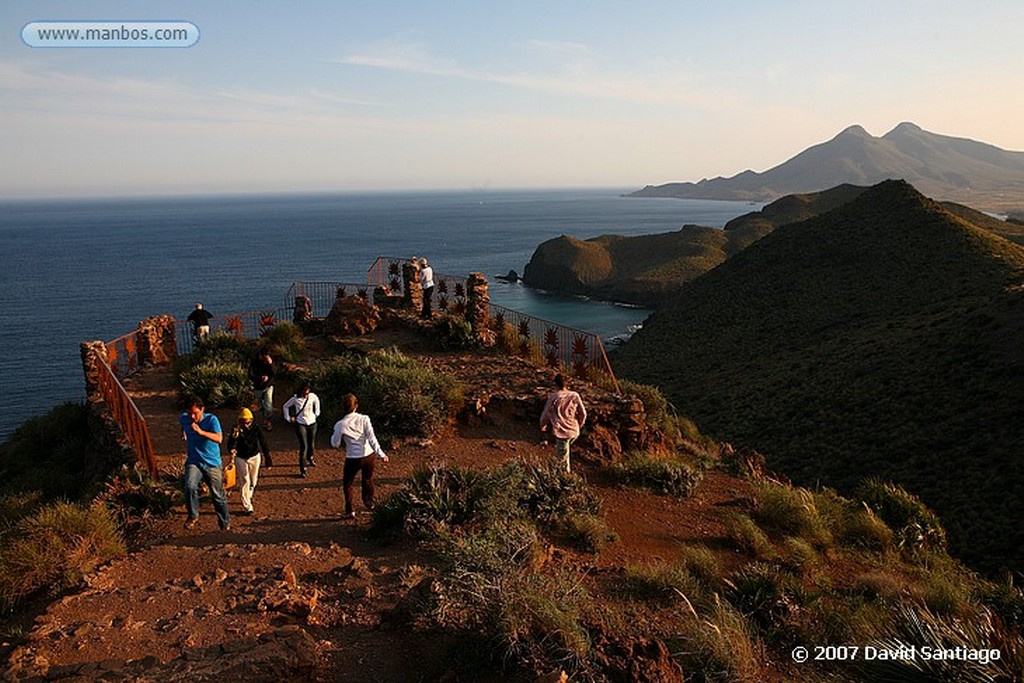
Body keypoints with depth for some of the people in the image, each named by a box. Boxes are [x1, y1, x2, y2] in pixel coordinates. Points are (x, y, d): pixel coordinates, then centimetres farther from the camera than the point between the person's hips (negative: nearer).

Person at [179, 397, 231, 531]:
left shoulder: (211, 419, -16)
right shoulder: (184, 419, -5)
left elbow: (219, 439, -32)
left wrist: (201, 432, -41)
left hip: (212, 464, -1)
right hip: (193, 462, 2)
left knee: (218, 495, 7)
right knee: (190, 487, -27)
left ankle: (225, 522, 29)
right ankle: (193, 515, -4)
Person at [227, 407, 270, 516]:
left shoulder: (256, 428, -12)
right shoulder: (236, 429, -15)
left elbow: (263, 442, -4)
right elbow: (231, 444, -21)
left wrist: (267, 456, -2)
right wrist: (231, 449, -44)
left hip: (255, 457, 2)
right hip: (241, 458, -2)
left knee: (253, 481, 16)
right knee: (244, 481, -8)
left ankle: (248, 497, 43)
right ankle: (247, 506, -6)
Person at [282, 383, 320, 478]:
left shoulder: (313, 396, -12)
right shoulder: (295, 399, -18)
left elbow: (317, 402, 13)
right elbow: (286, 406, 0)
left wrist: (317, 413, 13)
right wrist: (289, 418, 2)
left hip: (312, 423, 3)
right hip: (300, 424, -3)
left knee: (312, 445, 16)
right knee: (304, 447, -10)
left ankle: (310, 459, 48)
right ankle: (302, 470, -3)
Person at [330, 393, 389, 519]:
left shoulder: (340, 425, -13)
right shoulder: (364, 419, -10)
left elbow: (335, 444, -3)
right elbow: (371, 438, -15)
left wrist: (334, 435, 16)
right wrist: (380, 453, -15)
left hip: (353, 459, -2)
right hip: (369, 456, 2)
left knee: (347, 483, 19)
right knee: (368, 479, 27)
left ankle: (350, 511, 17)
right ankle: (369, 502, 45)